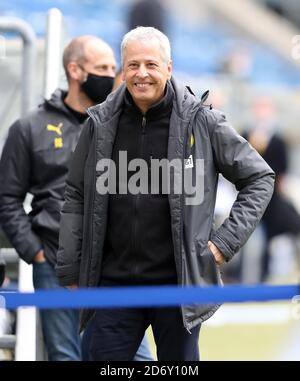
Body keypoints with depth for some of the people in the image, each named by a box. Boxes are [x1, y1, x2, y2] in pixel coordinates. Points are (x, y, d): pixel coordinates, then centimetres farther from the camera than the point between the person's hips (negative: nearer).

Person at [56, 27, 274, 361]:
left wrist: (226, 242, -3)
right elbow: (76, 198, 10)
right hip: (115, 281, 2)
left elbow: (260, 179, 4)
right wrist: (69, 272, 7)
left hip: (177, 282, -2)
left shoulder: (201, 121, -4)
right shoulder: (101, 124, 3)